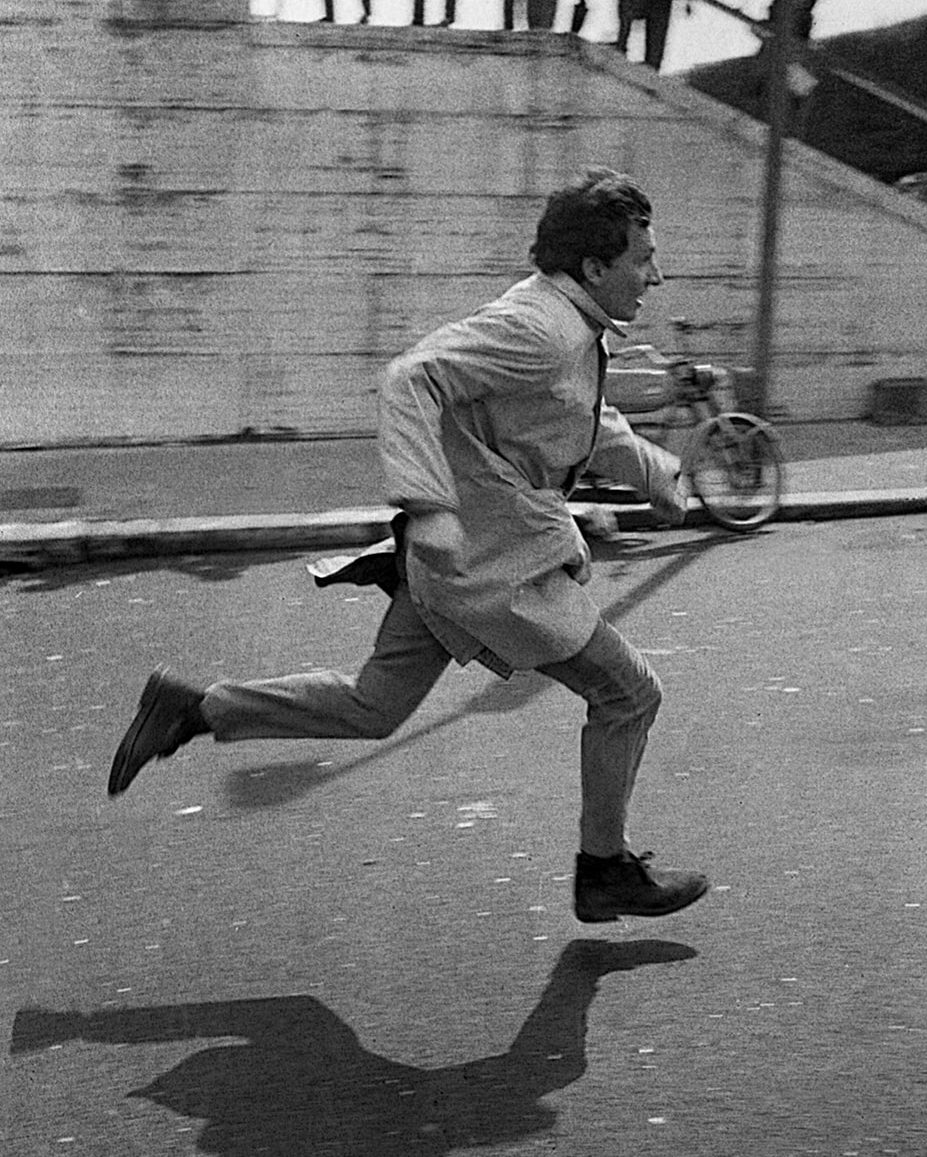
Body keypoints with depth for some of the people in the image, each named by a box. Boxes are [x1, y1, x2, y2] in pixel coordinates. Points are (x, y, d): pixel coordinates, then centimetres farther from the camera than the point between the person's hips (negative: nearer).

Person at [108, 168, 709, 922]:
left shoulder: (571, 325, 10)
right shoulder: (537, 329, -22)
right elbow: (411, 379, -31)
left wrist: (656, 472, 31)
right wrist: (429, 505, -39)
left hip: (451, 558, 10)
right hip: (500, 570, -10)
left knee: (372, 706, 18)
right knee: (629, 695, 6)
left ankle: (192, 709, 18)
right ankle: (605, 870, 23)